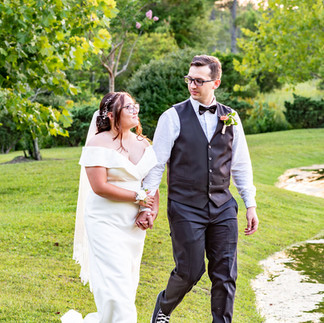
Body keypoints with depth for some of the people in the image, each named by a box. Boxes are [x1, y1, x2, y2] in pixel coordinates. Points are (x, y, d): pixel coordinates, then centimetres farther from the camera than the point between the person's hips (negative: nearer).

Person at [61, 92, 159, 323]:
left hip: (134, 224, 7)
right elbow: (100, 186, -18)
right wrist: (137, 197, -13)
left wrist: (152, 211, -8)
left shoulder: (143, 143, 8)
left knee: (128, 284, 10)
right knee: (116, 282, -10)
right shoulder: (99, 144, -11)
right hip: (106, 223, -6)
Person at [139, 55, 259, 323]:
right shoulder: (173, 117, -4)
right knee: (190, 272, 0)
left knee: (225, 275, 3)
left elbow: (241, 164, 12)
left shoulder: (230, 118, 7)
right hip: (185, 208, -3)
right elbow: (155, 164, -3)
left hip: (223, 207, 4)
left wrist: (251, 204, 8)